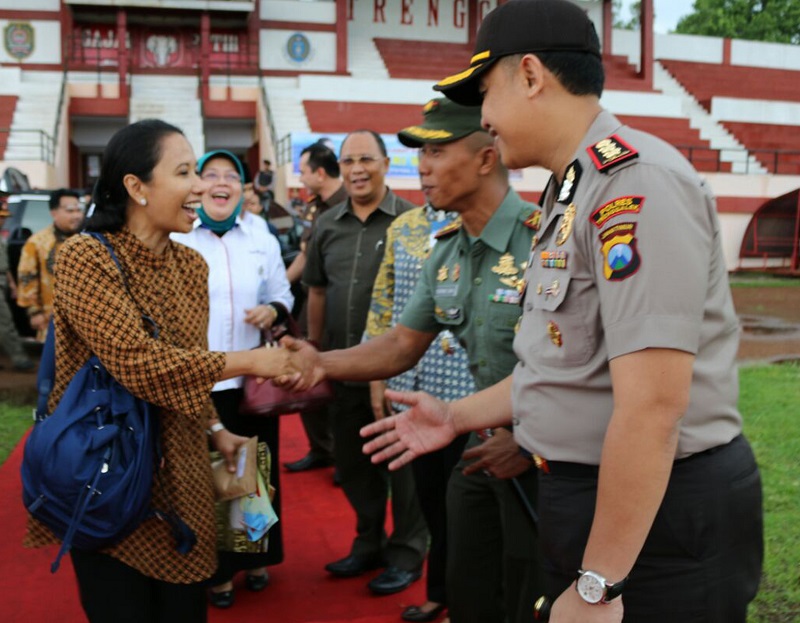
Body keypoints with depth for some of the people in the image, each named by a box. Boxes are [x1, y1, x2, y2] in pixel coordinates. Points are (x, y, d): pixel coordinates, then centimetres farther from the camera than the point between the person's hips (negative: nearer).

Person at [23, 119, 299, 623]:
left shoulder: (192, 265, 5)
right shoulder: (85, 259, -16)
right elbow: (137, 362, -25)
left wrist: (215, 429, 5)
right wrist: (248, 362, -21)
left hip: (181, 476, 6)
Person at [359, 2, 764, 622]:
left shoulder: (634, 182, -21)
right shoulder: (572, 193, 11)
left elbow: (654, 403, -27)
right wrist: (458, 417, 17)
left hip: (658, 512, -9)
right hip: (584, 492, 9)